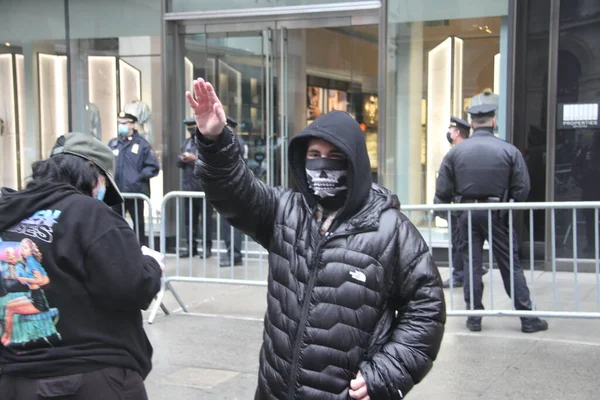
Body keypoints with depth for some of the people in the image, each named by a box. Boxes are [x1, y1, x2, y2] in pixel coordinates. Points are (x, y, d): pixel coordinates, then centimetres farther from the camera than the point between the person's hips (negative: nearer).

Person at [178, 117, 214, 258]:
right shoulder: (187, 142, 19)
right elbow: (179, 163, 19)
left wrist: (195, 158, -17)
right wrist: (182, 159, -4)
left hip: (204, 187, -6)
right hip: (189, 186, 6)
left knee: (206, 218, -1)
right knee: (189, 218, 8)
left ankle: (207, 247, 4)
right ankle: (191, 247, 14)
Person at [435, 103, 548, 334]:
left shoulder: (456, 152, -1)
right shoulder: (509, 151, -5)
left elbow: (442, 190, -2)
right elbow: (522, 188, -4)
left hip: (466, 214, 1)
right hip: (497, 214, -1)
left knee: (471, 266, 9)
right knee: (511, 266, 6)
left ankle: (474, 317, 13)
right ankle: (528, 319, 10)